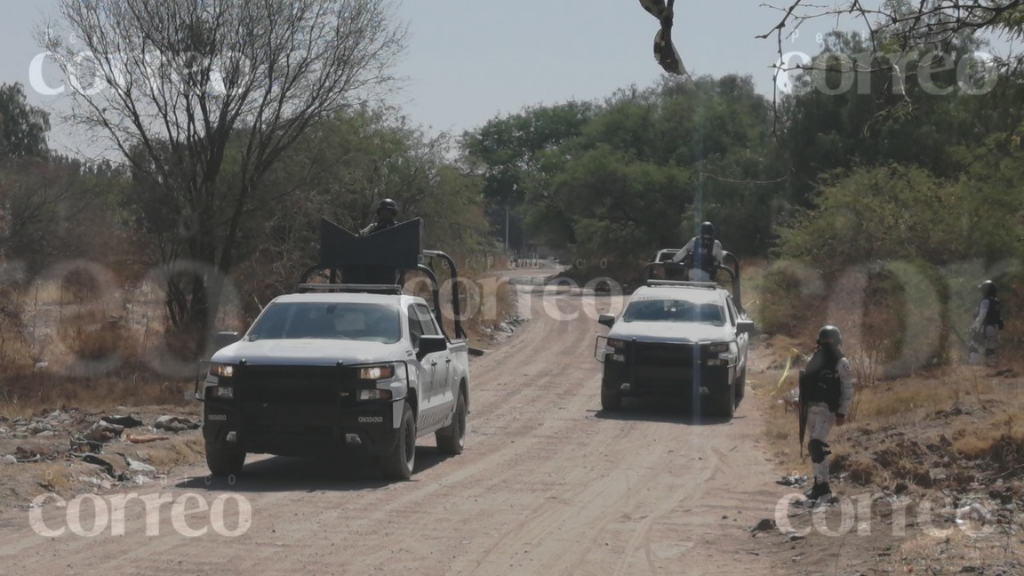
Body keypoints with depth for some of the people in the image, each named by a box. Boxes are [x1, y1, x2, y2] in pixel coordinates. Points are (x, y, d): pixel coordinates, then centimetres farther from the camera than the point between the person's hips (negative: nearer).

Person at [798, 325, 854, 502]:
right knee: (816, 447, 12)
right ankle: (820, 483, 21)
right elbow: (806, 385, 17)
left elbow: (848, 390, -9)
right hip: (811, 408, 7)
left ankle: (821, 485, -18)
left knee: (816, 445, -19)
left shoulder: (841, 363, -7)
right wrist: (802, 407, 14)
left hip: (828, 409, -7)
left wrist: (842, 413, -14)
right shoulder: (814, 360, 13)